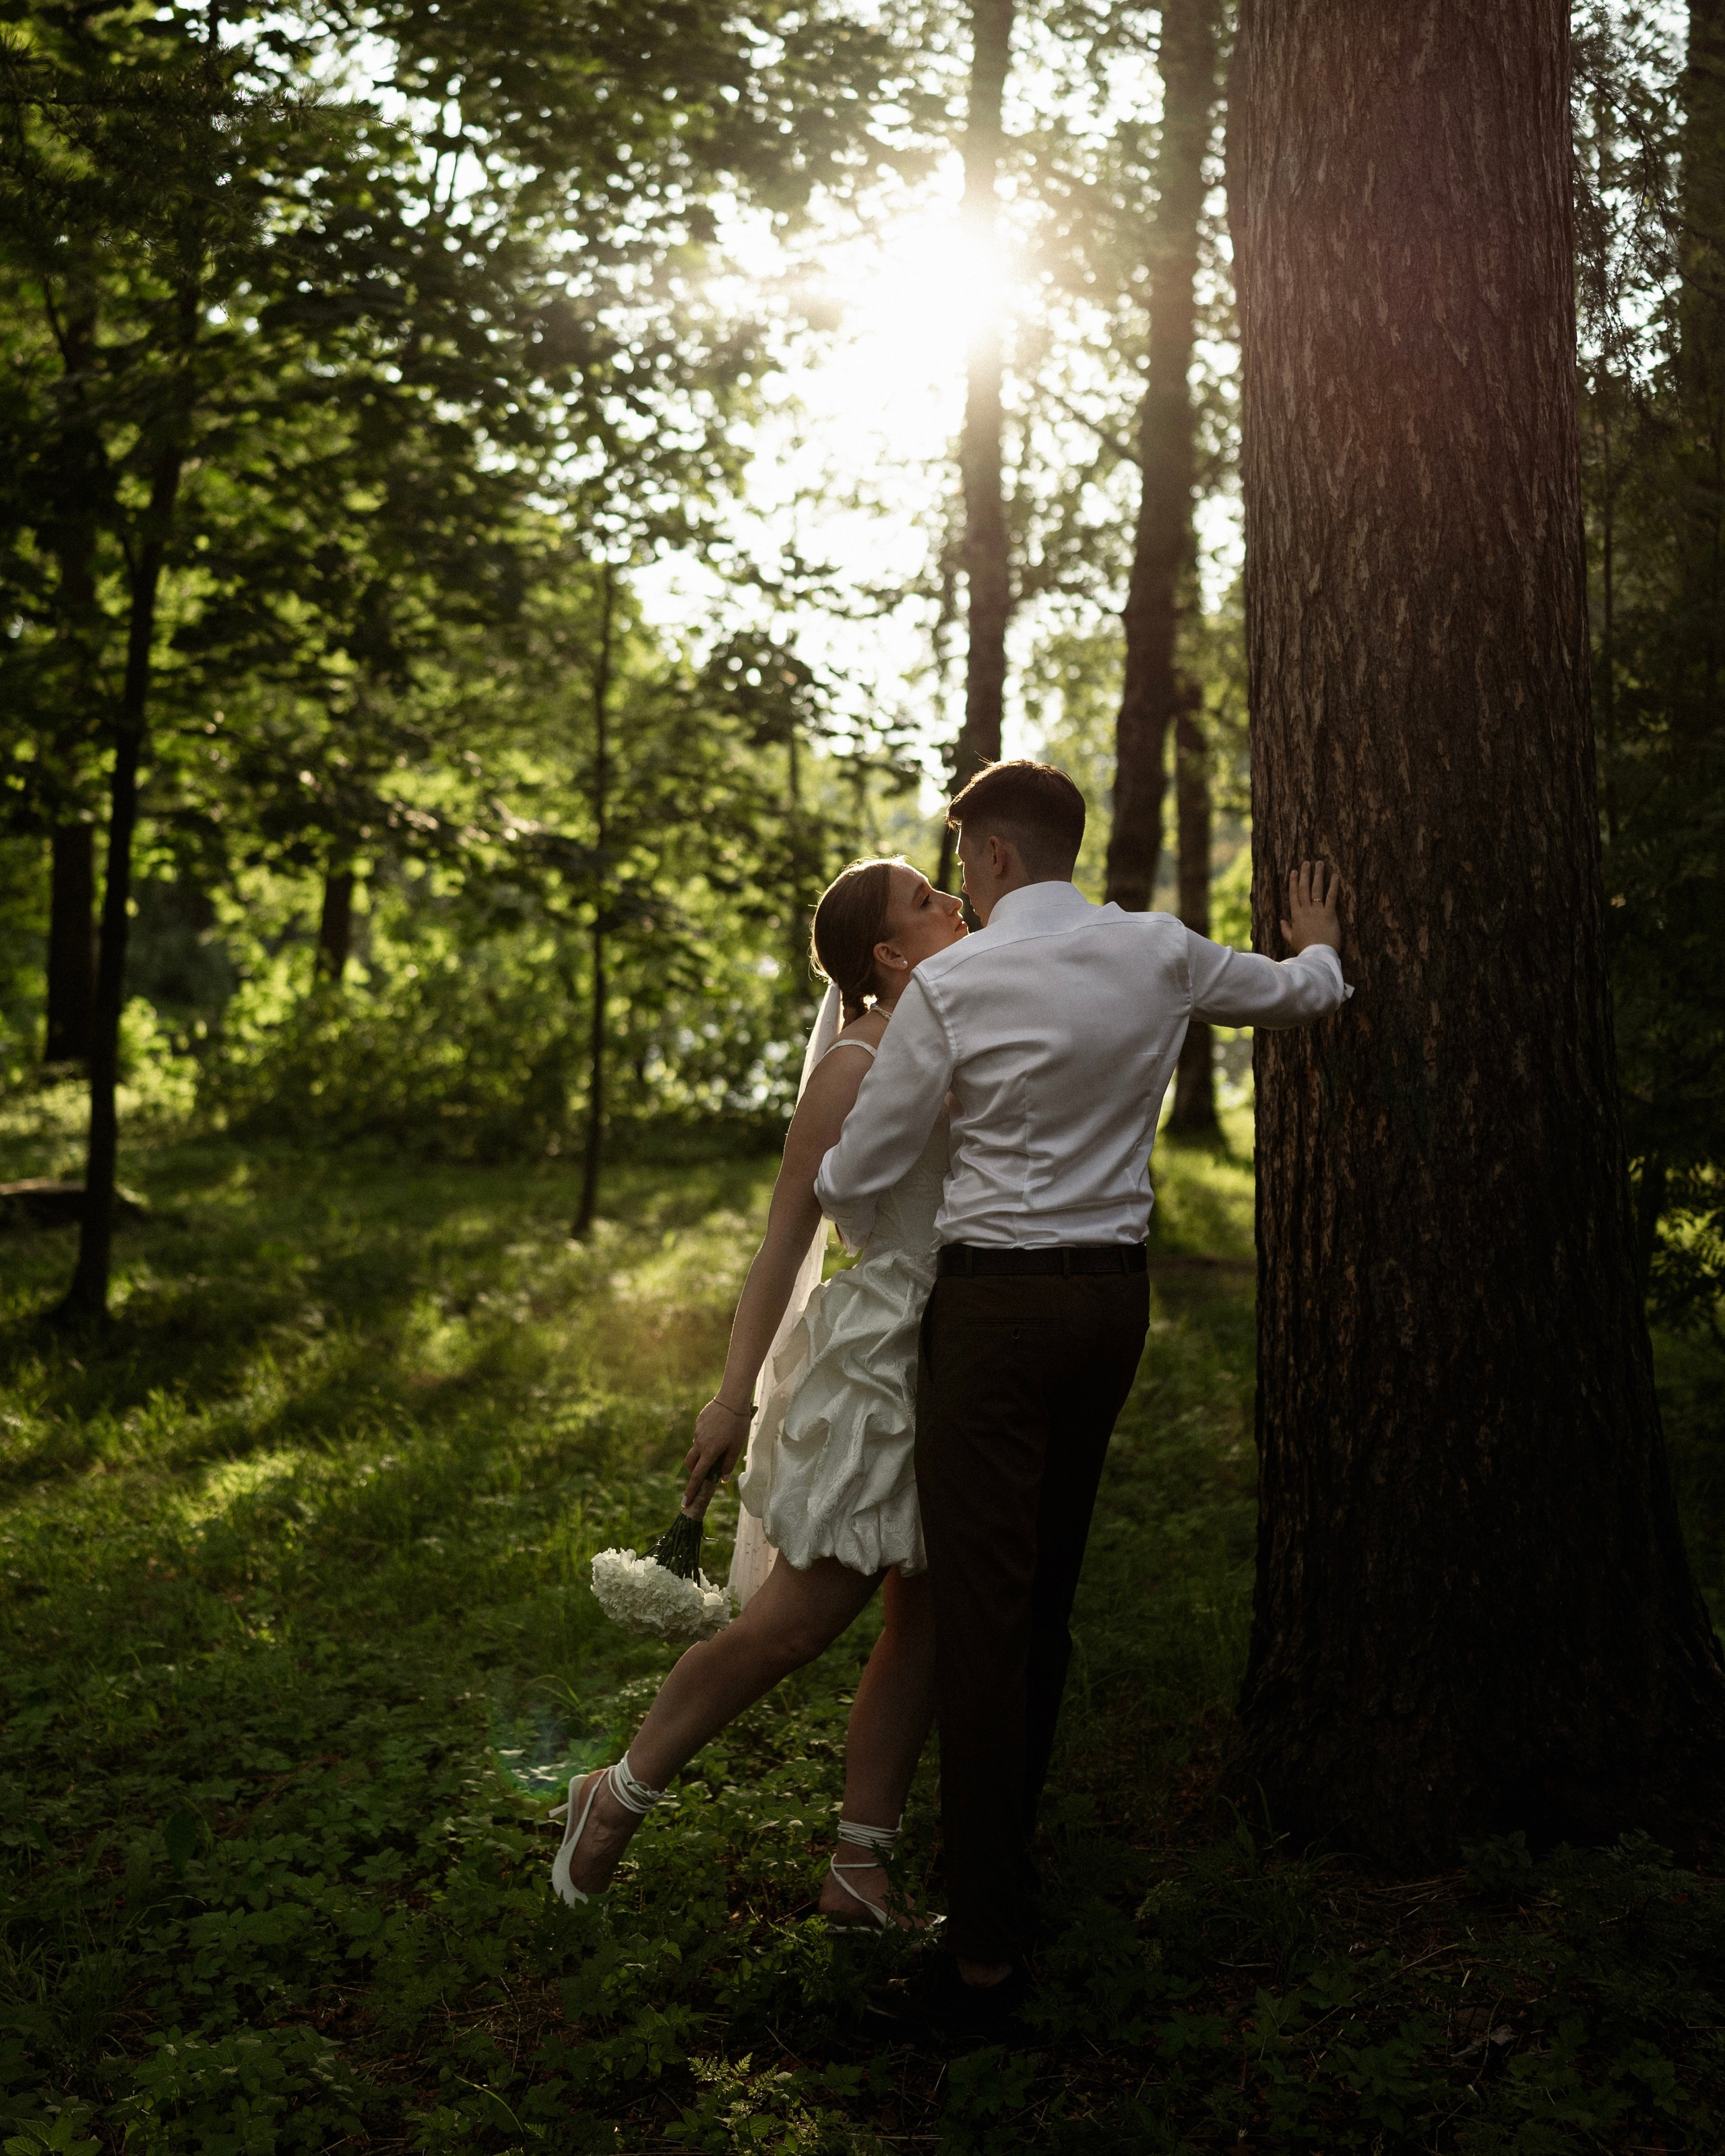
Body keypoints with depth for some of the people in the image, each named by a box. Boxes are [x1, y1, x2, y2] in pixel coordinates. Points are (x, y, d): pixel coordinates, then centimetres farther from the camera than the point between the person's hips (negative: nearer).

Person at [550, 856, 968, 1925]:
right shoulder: (854, 1067, -11)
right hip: (875, 1363, -8)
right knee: (793, 1626, -5)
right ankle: (620, 1795, 15)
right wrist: (735, 1392, -13)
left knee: (923, 1629, 8)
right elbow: (787, 1236, -11)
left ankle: (859, 1873, 18)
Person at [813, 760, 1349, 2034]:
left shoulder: (951, 983, -10)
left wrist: (841, 1218, 20)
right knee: (1048, 1589, 19)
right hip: (1118, 1293, 6)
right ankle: (1010, 1847, 34)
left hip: (996, 1298, -6)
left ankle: (988, 1952, -4)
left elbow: (861, 1173, -4)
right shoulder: (1163, 957, 4)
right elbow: (1305, 994, 24)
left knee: (980, 1607, -5)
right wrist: (1318, 944, 47)